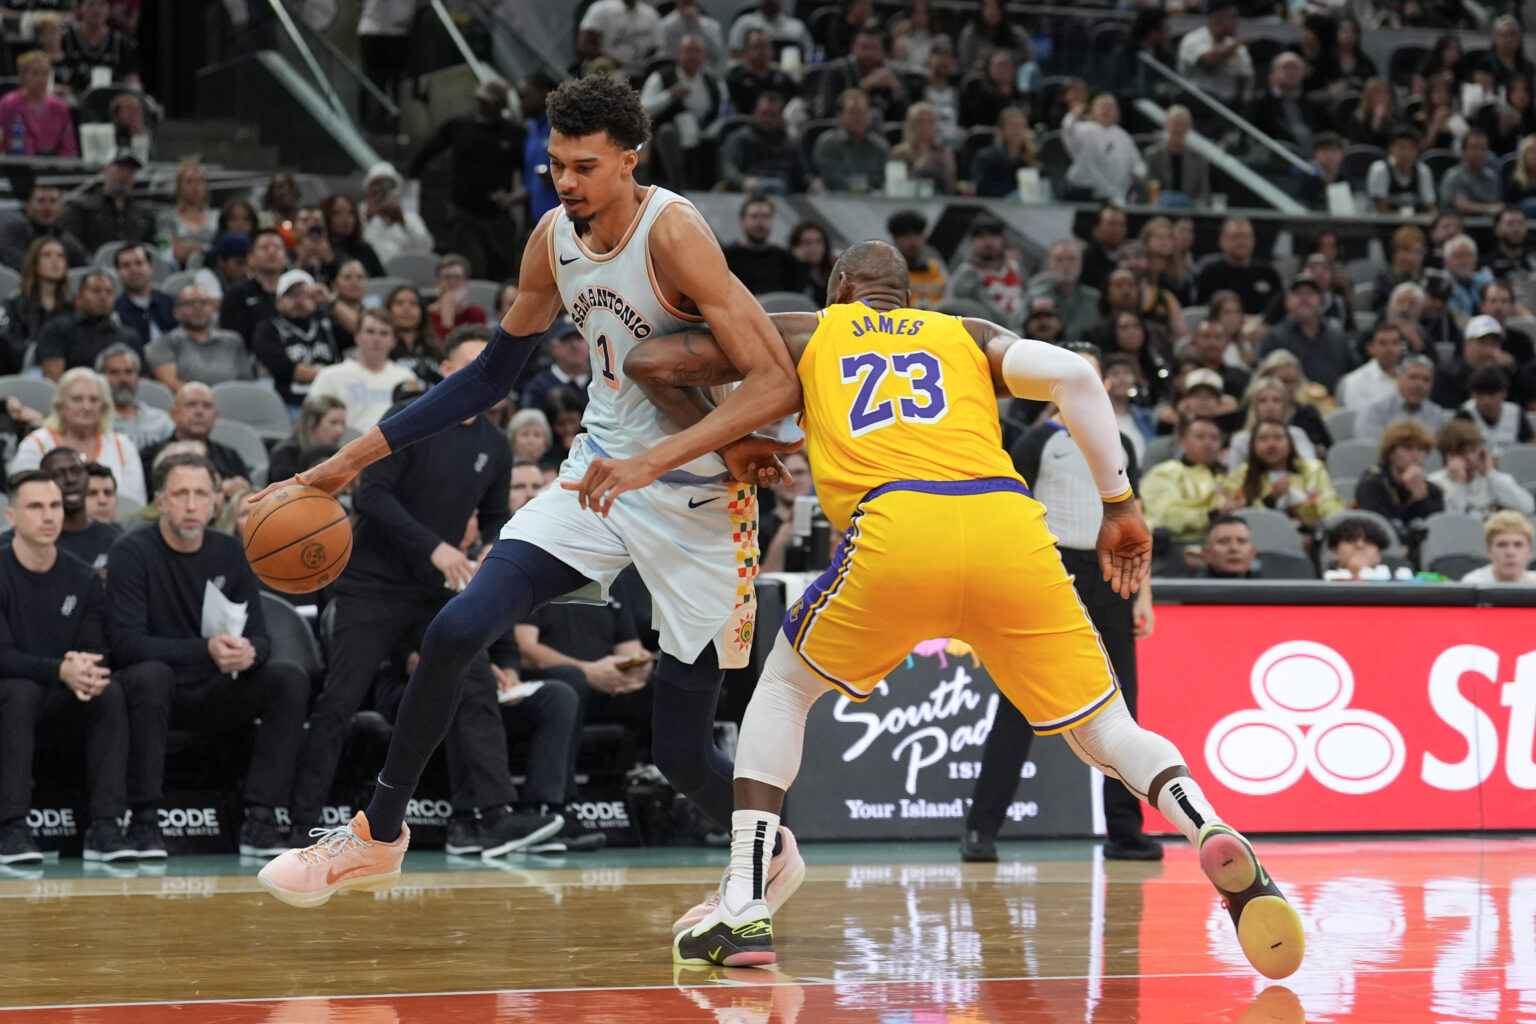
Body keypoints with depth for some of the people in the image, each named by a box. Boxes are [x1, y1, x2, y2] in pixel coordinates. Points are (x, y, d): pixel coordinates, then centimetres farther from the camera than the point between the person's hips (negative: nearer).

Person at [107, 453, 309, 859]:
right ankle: (144, 819, -31)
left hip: (213, 693, 5)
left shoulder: (230, 554, 3)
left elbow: (260, 638, 0)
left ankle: (259, 820, -22)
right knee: (150, 674, -37)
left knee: (289, 679, -18)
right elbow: (125, 643, -22)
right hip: (154, 689, -4)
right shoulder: (132, 553, -11)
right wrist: (206, 650, -33)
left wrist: (248, 652, -27)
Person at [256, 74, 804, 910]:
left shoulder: (673, 232, -22)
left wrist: (659, 457, -35)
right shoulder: (553, 239, -1)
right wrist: (359, 456, 10)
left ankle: (768, 853, 33)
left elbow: (775, 383, -27)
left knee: (681, 750, 0)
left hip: (699, 499, -5)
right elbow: (492, 374, 13)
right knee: (455, 631, -12)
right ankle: (377, 836, 5)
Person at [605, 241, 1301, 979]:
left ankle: (743, 909, 12)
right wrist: (1119, 506, 15)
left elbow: (654, 362, 31)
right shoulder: (968, 335, 32)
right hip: (1007, 525, 1)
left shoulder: (804, 334, 31)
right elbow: (1073, 374, 12)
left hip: (896, 532, -1)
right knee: (1104, 731, 12)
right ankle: (1215, 839, -19)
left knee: (783, 688, 25)